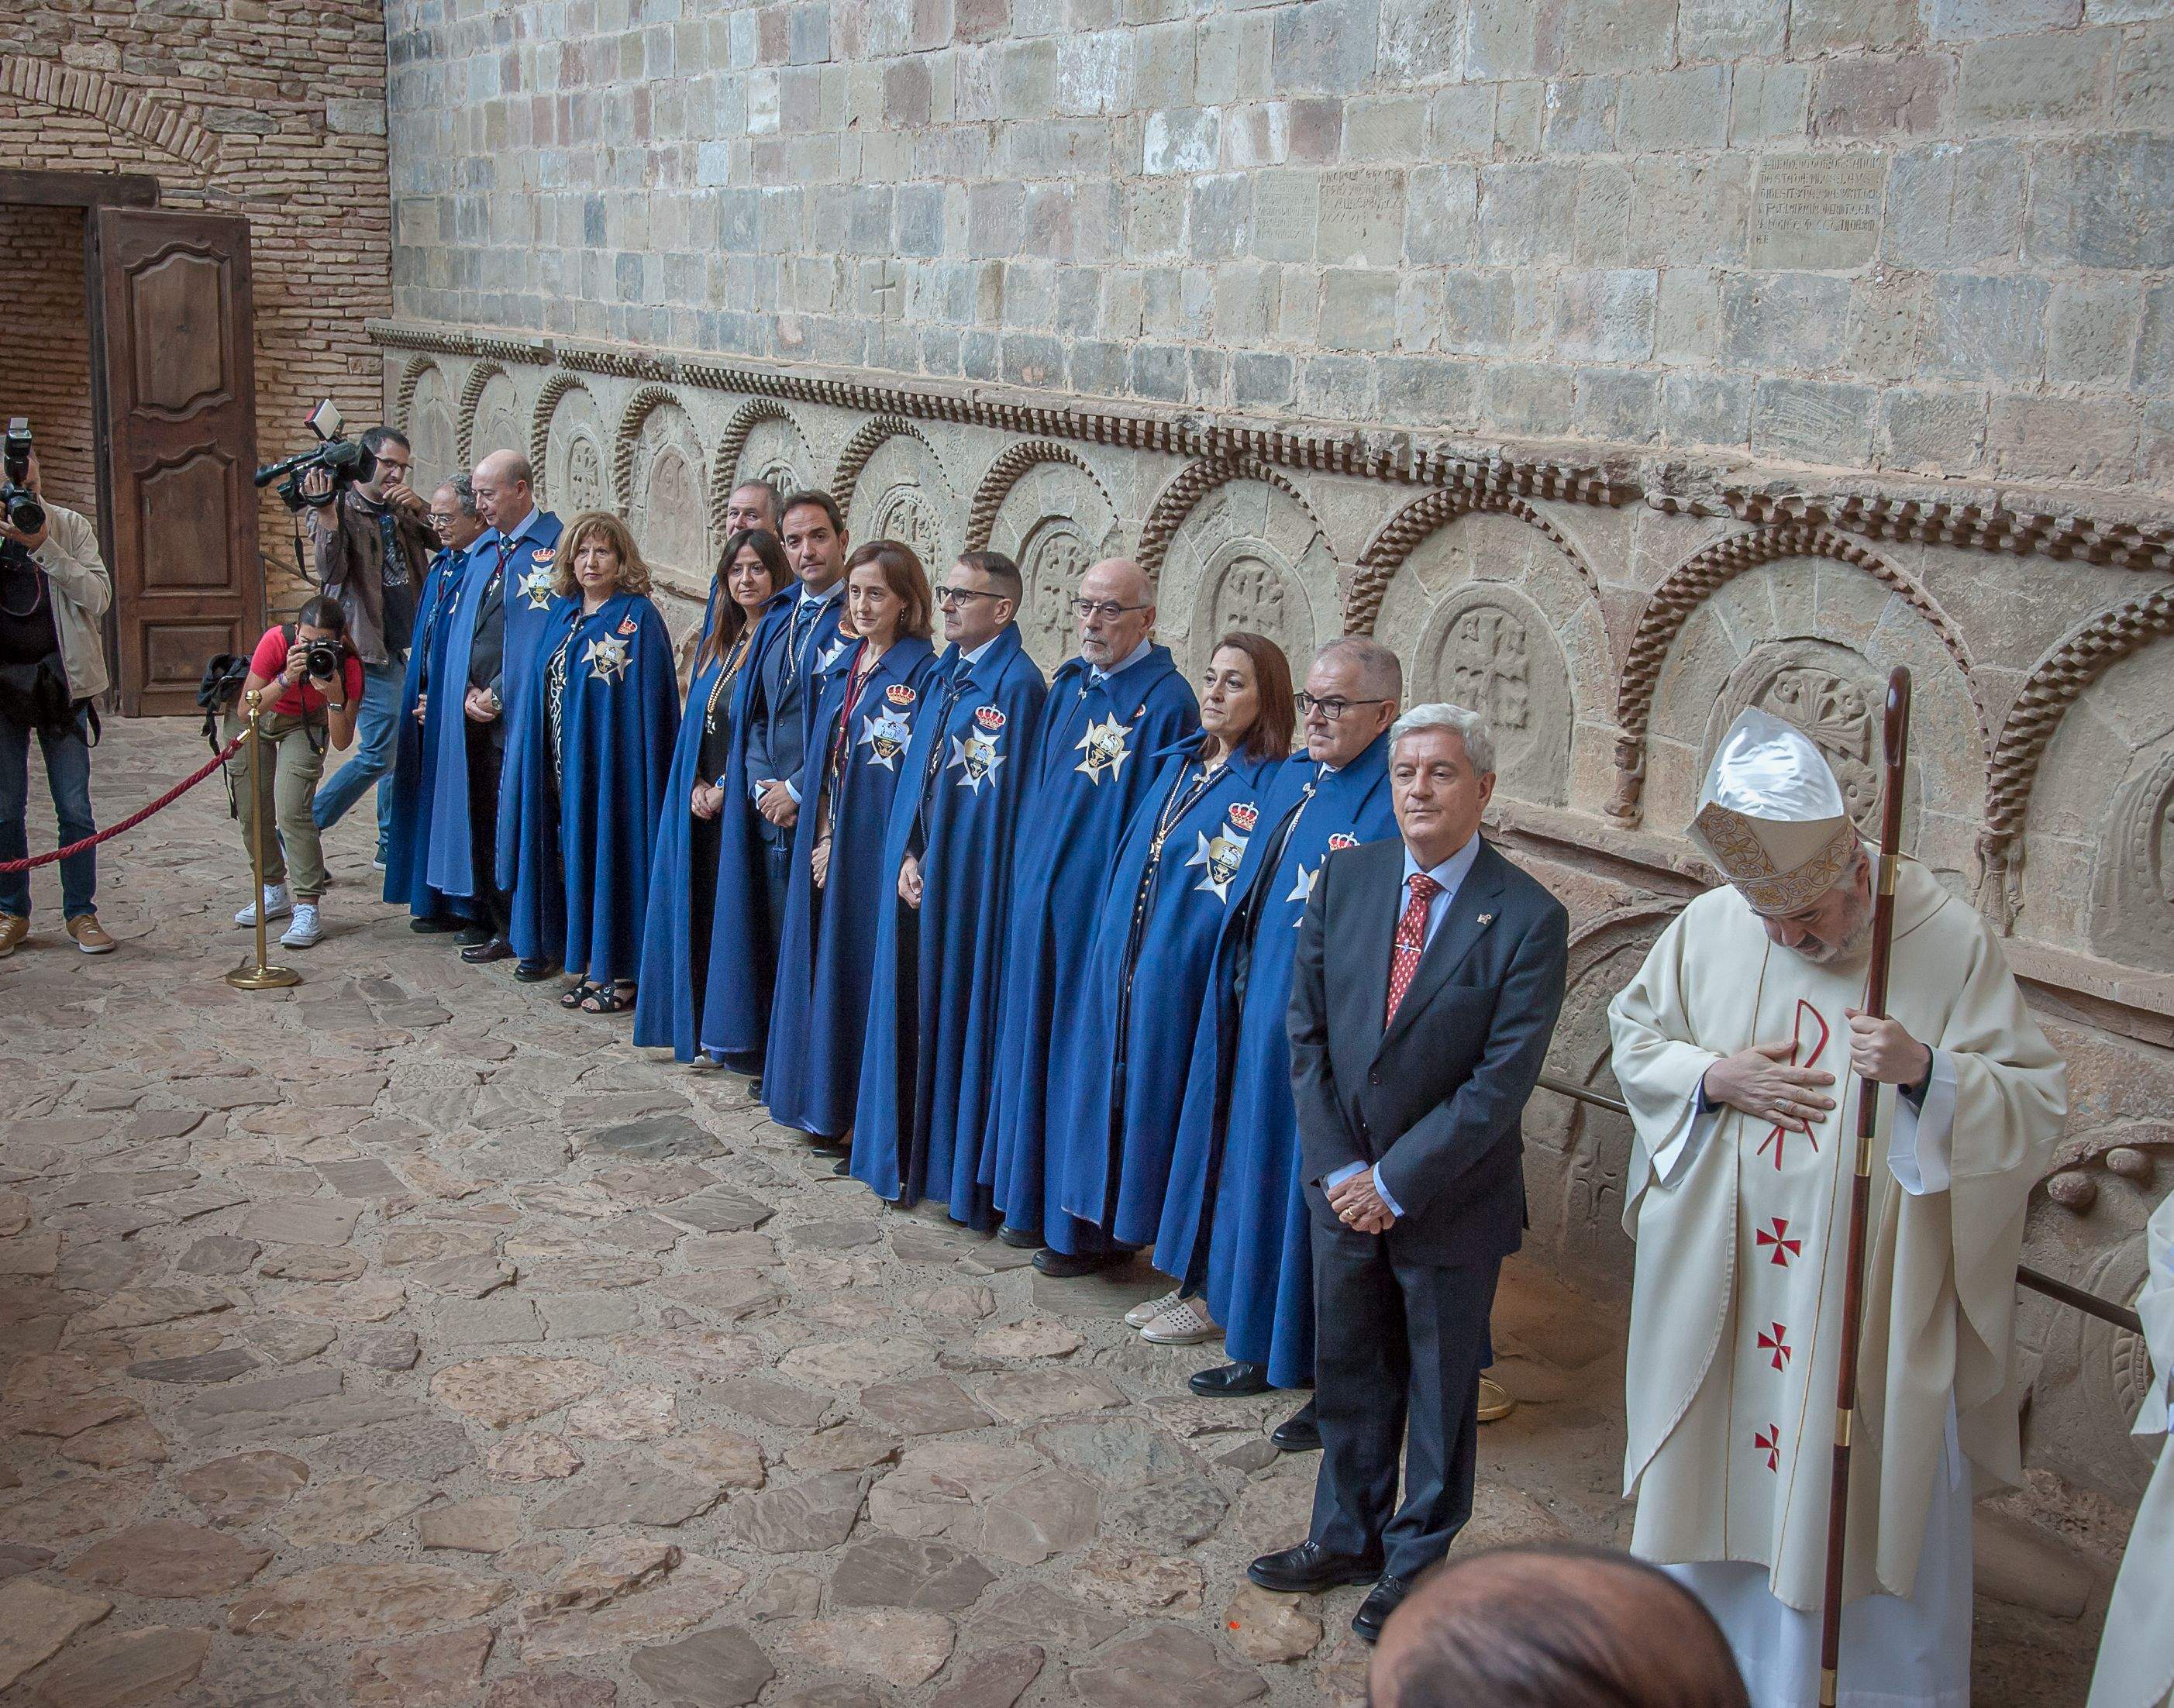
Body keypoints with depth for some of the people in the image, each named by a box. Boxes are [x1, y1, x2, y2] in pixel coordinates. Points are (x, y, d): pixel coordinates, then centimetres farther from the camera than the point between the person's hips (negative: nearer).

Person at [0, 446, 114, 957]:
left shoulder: (70, 527, 2)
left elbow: (99, 597, -8)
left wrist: (44, 548, -17)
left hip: (60, 679, 0)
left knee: (75, 807, 2)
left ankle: (80, 912, 12)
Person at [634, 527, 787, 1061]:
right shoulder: (718, 642, 15)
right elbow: (695, 721, 16)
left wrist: (726, 788, -12)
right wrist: (698, 783, 0)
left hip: (748, 799, -7)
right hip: (704, 800, 7)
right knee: (704, 911, 9)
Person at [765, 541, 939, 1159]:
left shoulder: (920, 674, -12)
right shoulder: (843, 668, 12)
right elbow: (823, 761, 14)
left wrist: (842, 844, -12)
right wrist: (820, 840, 1)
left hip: (876, 848, -8)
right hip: (826, 848, 8)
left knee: (863, 975, -3)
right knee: (823, 967, 12)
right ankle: (828, 1109, 22)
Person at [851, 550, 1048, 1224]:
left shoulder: (1016, 684, -14)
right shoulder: (945, 674, 13)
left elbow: (1000, 797, -16)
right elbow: (917, 773, 14)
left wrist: (932, 864, -10)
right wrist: (908, 856, 1)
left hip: (970, 882, -8)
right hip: (918, 878, 8)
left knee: (960, 1016, -1)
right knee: (915, 1010, 13)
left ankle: (961, 1172, 10)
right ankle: (910, 1160, 24)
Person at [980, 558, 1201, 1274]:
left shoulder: (1166, 702, -15)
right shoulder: (1070, 683, 9)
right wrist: (1030, 878, 14)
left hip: (1103, 912, -8)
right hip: (1043, 900, 8)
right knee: (1037, 1043, 15)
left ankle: (1093, 1226, 13)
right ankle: (1038, 1202, 29)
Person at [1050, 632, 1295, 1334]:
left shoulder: (1269, 787, -11)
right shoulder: (1179, 761, 12)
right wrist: (1117, 954, 15)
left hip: (1188, 980, -8)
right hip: (1127, 971, 8)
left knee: (1185, 1116, -1)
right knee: (1132, 1102, 12)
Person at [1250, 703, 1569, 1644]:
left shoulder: (1528, 918, -16)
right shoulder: (1344, 879, -2)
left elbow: (1503, 1080, -17)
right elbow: (1307, 1029, 1)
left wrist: (1394, 1181, -16)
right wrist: (1336, 1166, -7)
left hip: (1450, 1196, -4)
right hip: (1344, 1181, 4)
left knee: (1440, 1383, 13)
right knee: (1346, 1370, 18)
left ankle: (1417, 1560, 32)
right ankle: (1348, 1537, 39)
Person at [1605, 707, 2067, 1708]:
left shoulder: (1949, 941, -13)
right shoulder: (1709, 929, -5)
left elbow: (2038, 1103, -10)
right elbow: (1634, 1038, 8)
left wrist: (1929, 1072, -30)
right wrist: (1714, 1077, -12)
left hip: (1879, 1293, -3)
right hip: (1726, 1283, 3)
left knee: (1882, 1498, 8)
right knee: (1724, 1471, 17)